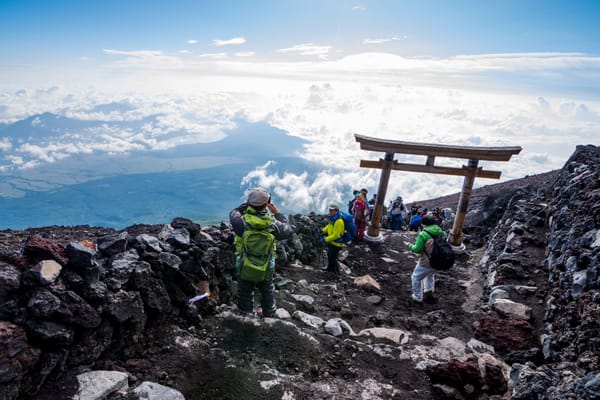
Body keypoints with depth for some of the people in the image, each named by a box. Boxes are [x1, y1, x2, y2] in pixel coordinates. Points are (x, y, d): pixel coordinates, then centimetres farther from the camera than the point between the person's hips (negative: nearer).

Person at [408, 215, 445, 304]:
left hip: (426, 263, -7)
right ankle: (429, 293, 41)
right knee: (430, 275, 36)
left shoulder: (423, 234, -19)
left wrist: (411, 247, 0)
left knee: (416, 278, 15)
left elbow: (417, 249, -20)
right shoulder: (441, 232, 0)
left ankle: (417, 297, 23)